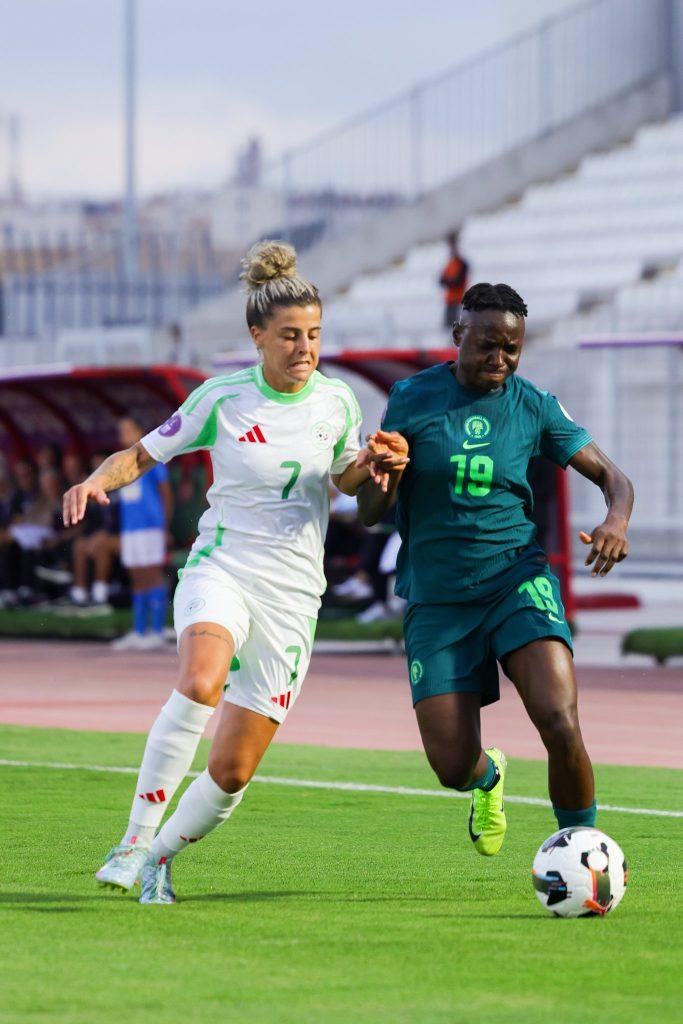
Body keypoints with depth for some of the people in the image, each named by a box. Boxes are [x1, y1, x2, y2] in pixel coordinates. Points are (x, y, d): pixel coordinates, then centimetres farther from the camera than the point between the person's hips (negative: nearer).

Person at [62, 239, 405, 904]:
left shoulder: (336, 402, 4)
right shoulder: (222, 398, -4)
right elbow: (143, 454, 3)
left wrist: (371, 468, -2)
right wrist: (98, 480, -18)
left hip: (291, 596, 3)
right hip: (220, 571, -3)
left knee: (232, 772, -3)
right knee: (200, 684, -36)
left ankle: (161, 858, 24)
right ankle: (135, 842, -29)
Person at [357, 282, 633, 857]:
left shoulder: (534, 407, 1)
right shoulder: (413, 399, -2)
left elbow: (611, 475, 5)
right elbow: (370, 513, -1)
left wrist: (616, 521, -18)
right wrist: (383, 470, -24)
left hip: (517, 581, 0)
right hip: (437, 601, 0)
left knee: (560, 725, -24)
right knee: (452, 768, -6)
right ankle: (490, 776, 34)